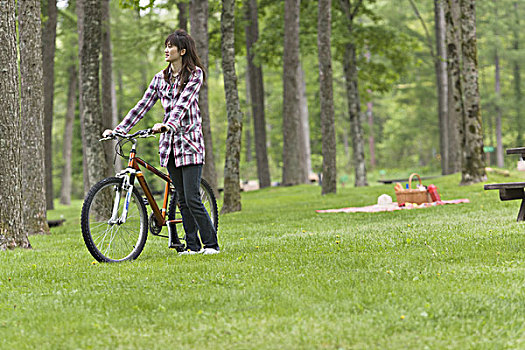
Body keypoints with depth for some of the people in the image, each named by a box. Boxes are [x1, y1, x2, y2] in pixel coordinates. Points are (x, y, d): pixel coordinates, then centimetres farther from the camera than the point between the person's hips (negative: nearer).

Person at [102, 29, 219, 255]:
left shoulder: (195, 74, -4)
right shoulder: (160, 78, 13)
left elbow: (183, 103, -18)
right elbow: (143, 106, 9)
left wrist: (168, 125, -34)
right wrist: (118, 130, 0)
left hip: (189, 143, -6)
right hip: (169, 144, 6)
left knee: (192, 199, -11)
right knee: (182, 200, 6)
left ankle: (211, 244, -2)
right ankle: (193, 245, 11)